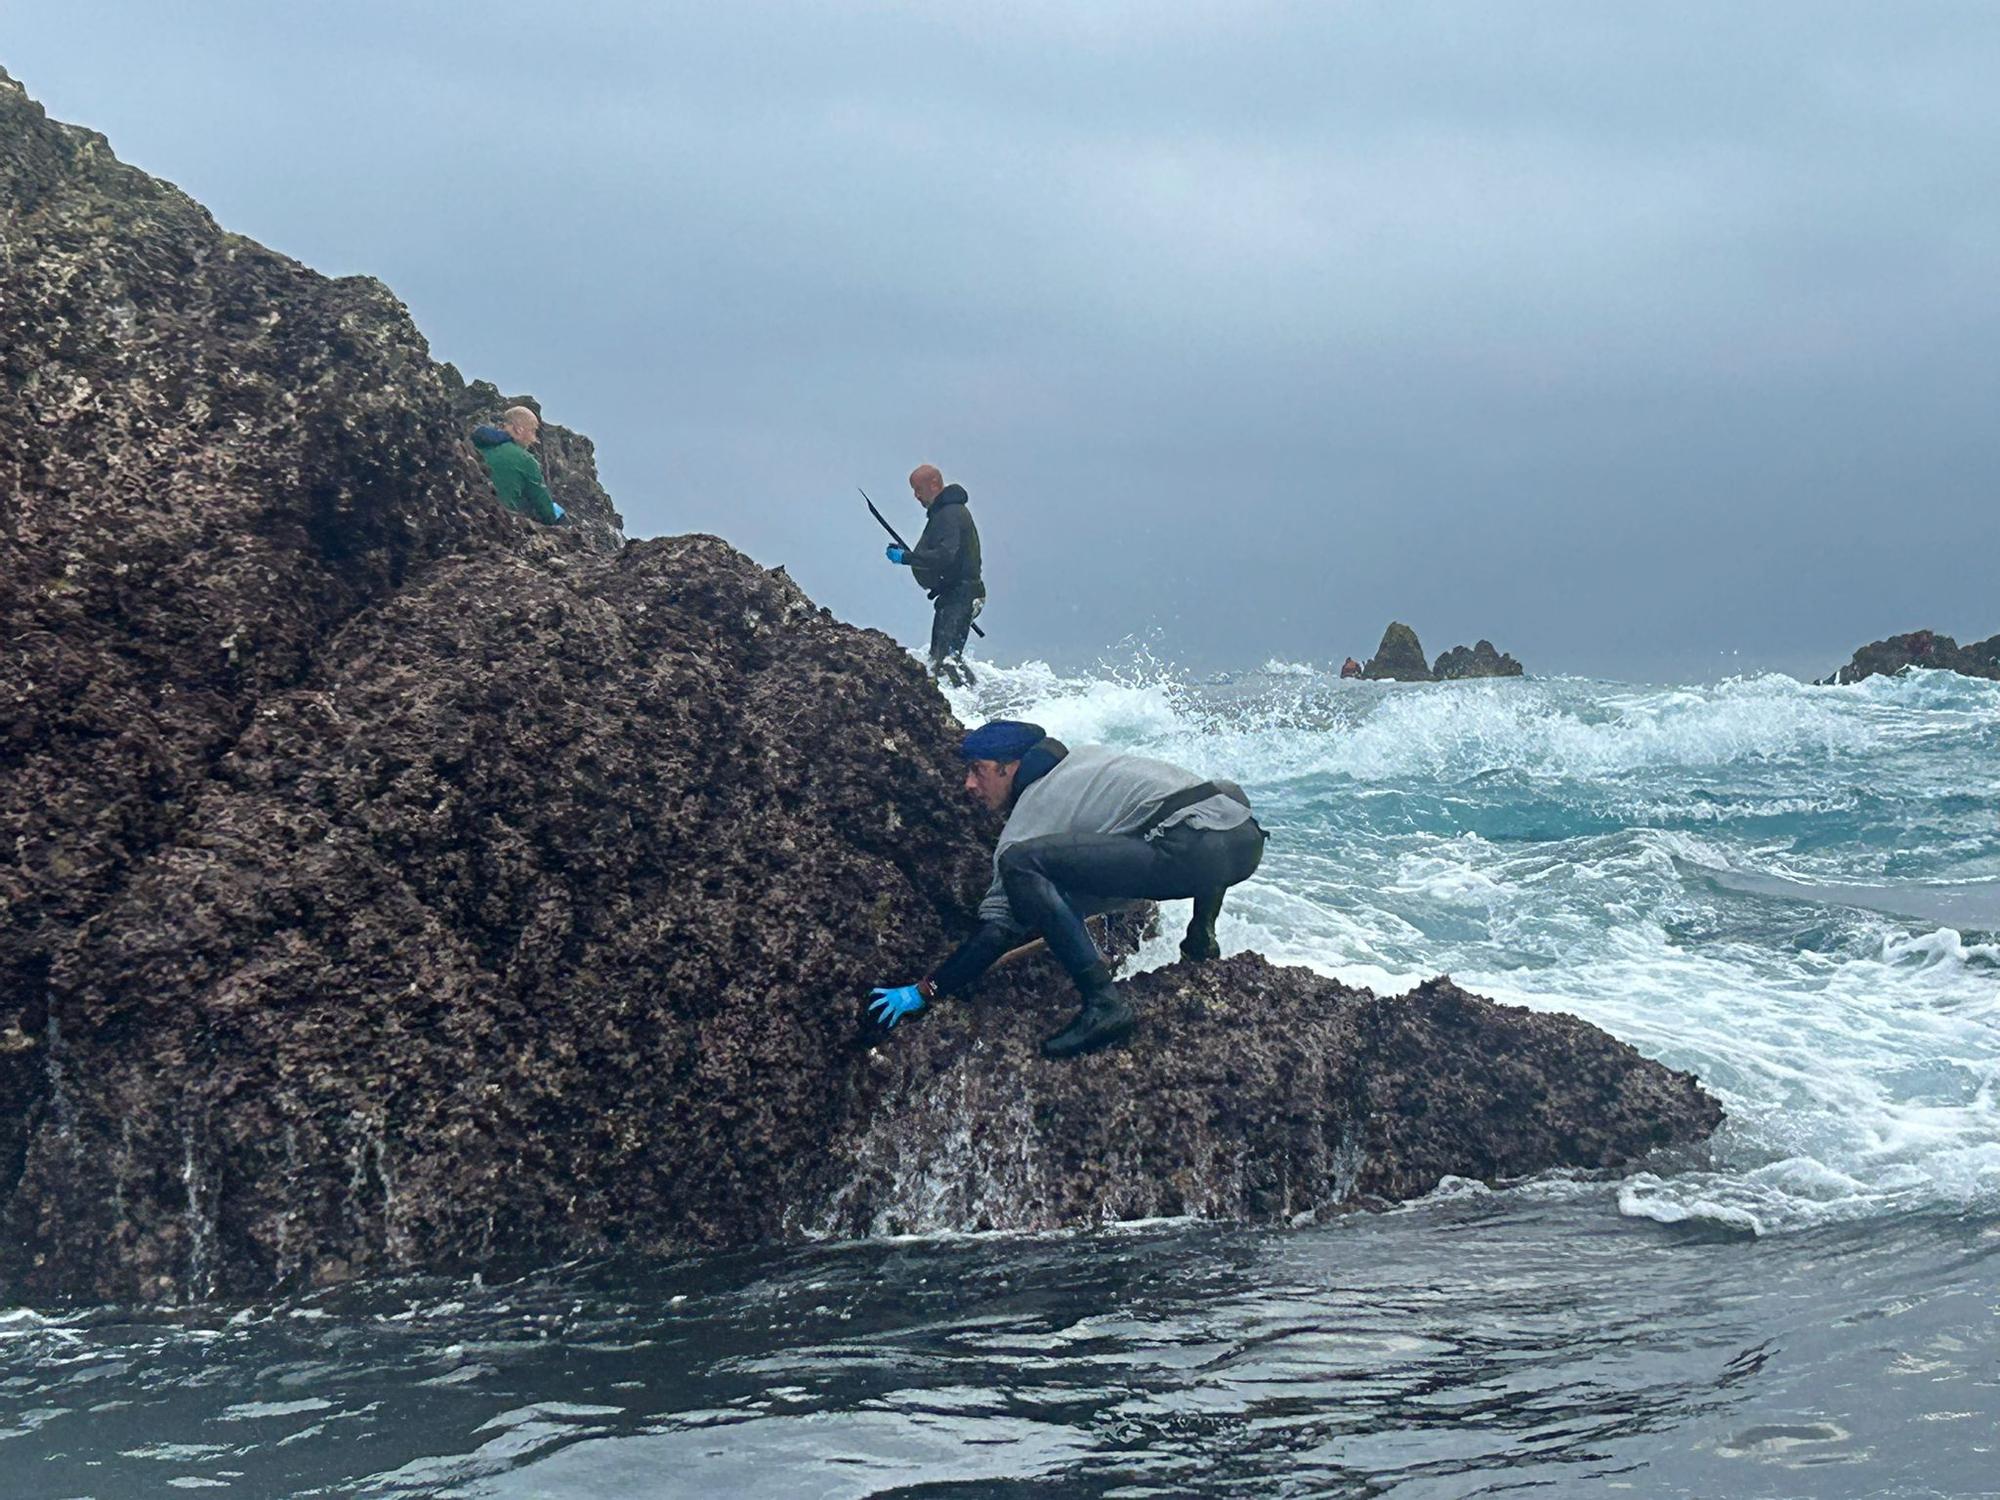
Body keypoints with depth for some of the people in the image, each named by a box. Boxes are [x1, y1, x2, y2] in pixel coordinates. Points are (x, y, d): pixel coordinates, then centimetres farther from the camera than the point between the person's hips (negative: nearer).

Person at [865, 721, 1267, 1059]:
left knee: (1021, 864, -13)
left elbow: (999, 927, 1)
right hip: (1248, 837, 9)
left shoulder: (1034, 809, 4)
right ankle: (1202, 936, 24)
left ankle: (1102, 1004, -17)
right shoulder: (1081, 759, 29)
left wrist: (924, 991, 6)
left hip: (1191, 849, -9)